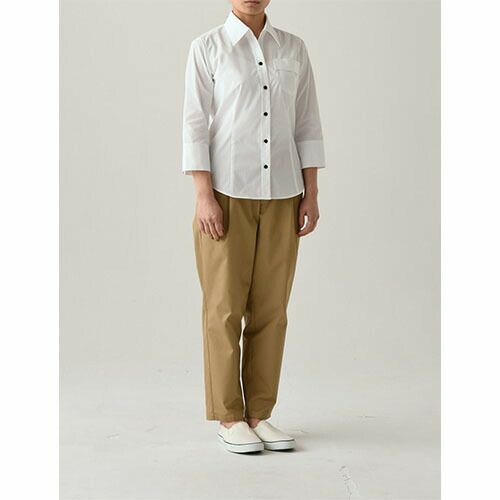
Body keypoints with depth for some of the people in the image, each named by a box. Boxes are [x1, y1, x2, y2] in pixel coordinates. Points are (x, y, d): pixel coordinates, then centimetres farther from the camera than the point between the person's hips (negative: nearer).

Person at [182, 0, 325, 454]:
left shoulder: (293, 49, 9)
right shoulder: (207, 48, -2)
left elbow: (307, 124, 8)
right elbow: (196, 125, -7)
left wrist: (311, 194, 1)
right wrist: (204, 196, -15)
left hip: (280, 195, 4)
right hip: (226, 193, -4)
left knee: (270, 308, 5)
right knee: (225, 307, -1)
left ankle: (259, 415, 14)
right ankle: (228, 417, 10)